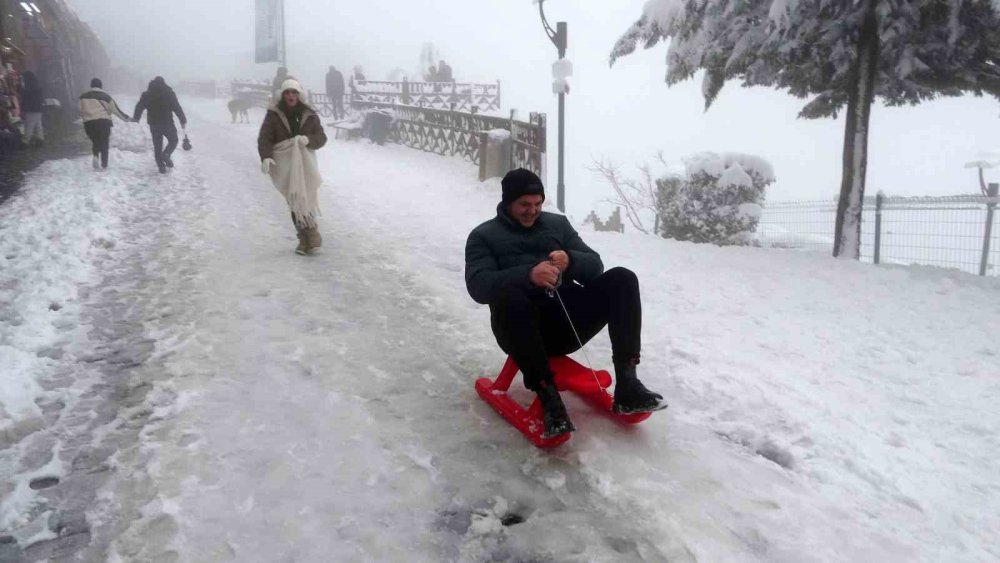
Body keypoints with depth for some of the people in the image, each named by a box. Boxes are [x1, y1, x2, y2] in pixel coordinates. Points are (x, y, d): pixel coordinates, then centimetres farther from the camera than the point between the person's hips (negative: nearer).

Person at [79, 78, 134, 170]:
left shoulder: (83, 96, 10)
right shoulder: (105, 96, -2)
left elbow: (81, 112, 12)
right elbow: (116, 110, -2)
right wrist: (127, 119, 5)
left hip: (88, 123, 3)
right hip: (103, 122, -3)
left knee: (95, 142, 21)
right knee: (104, 145, 5)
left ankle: (96, 156, -6)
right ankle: (104, 165, 3)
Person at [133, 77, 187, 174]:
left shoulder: (146, 94, 6)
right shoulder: (169, 93, -3)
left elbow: (139, 107, 7)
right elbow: (177, 108, -9)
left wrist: (136, 118, 21)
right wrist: (183, 121, -3)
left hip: (153, 124, 3)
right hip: (167, 123, -3)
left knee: (157, 145, 10)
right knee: (173, 140, 14)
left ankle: (161, 166, 6)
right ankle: (166, 155, -13)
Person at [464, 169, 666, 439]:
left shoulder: (557, 223, 20)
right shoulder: (484, 235, 9)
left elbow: (595, 266, 12)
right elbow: (478, 285, -9)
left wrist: (571, 261, -12)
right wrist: (528, 275, -25)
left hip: (569, 319, 4)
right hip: (524, 326, -3)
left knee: (622, 279, -16)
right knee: (507, 295, -36)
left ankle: (627, 384, -24)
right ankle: (548, 396, -36)